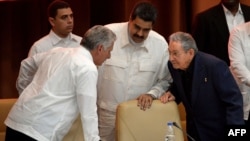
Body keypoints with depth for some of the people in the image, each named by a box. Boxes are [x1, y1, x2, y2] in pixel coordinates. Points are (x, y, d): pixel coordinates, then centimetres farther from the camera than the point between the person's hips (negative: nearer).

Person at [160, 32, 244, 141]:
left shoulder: (214, 66, -25)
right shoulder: (174, 65, -7)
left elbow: (234, 100, -22)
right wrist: (173, 94, -7)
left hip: (217, 131, -5)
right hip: (194, 129, 6)